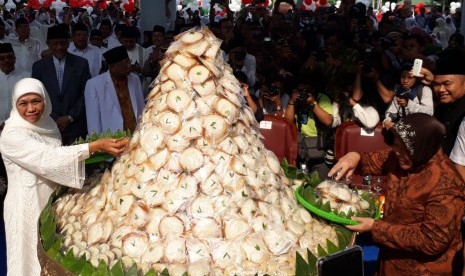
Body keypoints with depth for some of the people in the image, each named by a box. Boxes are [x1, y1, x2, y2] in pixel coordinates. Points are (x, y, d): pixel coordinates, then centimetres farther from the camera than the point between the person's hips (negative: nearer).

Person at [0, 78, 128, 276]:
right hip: (28, 204, -6)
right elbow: (47, 158, -30)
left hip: (53, 199, 6)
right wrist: (95, 146, -37)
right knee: (34, 258, 7)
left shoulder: (47, 124, 2)